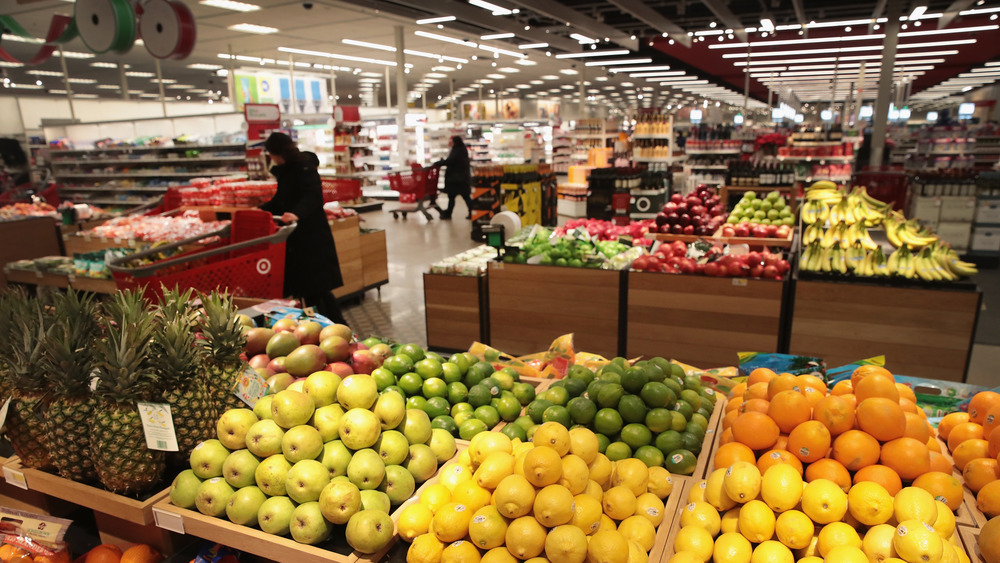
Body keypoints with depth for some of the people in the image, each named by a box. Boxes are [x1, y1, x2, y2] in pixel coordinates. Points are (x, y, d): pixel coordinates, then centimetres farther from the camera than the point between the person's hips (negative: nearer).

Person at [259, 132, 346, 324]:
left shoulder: (304, 167, -14)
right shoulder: (285, 171, 15)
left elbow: (313, 197, -28)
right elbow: (280, 201, 26)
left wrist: (297, 214, -44)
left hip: (312, 237, -9)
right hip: (296, 238, 9)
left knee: (317, 286, -8)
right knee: (305, 288, 10)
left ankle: (339, 327, 1)